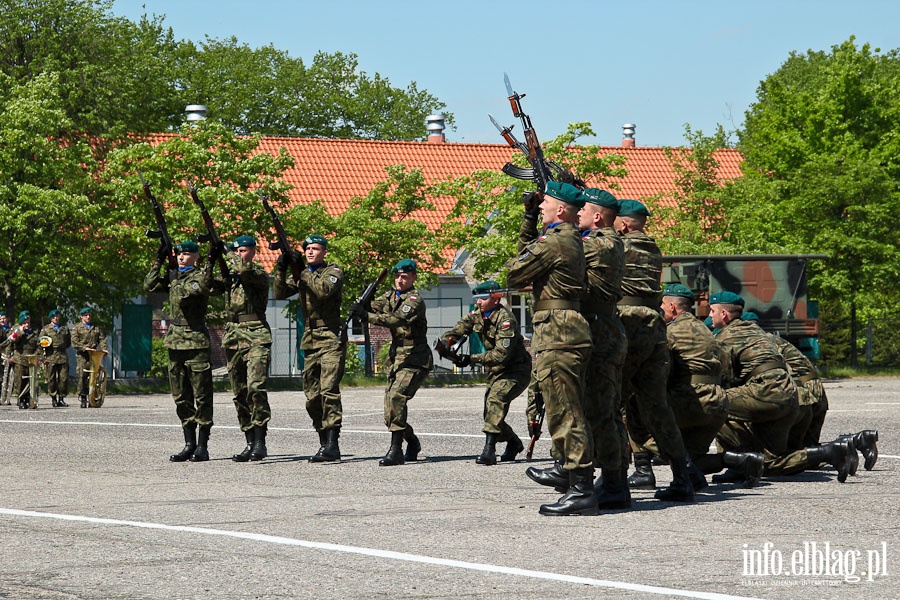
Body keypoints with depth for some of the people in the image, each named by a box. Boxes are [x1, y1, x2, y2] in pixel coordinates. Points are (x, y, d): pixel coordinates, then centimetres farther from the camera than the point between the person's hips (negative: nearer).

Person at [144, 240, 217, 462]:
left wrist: (209, 265, -27)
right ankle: (189, 444, 15)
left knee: (201, 395, -4)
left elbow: (200, 288, -25)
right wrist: (158, 262, 13)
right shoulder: (173, 277, 16)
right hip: (175, 341, 7)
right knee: (181, 397, 9)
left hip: (196, 341, -7)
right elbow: (149, 286, 15)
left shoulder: (200, 275, -4)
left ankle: (202, 446, -2)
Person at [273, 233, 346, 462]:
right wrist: (282, 270, -9)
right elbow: (280, 294, 5)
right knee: (312, 397, 5)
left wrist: (304, 272, -18)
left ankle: (332, 445, -21)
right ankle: (324, 443, 12)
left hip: (331, 340, -6)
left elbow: (324, 290, -20)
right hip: (310, 340, 6)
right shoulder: (301, 274, 16)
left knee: (328, 390, -17)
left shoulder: (334, 272, -1)